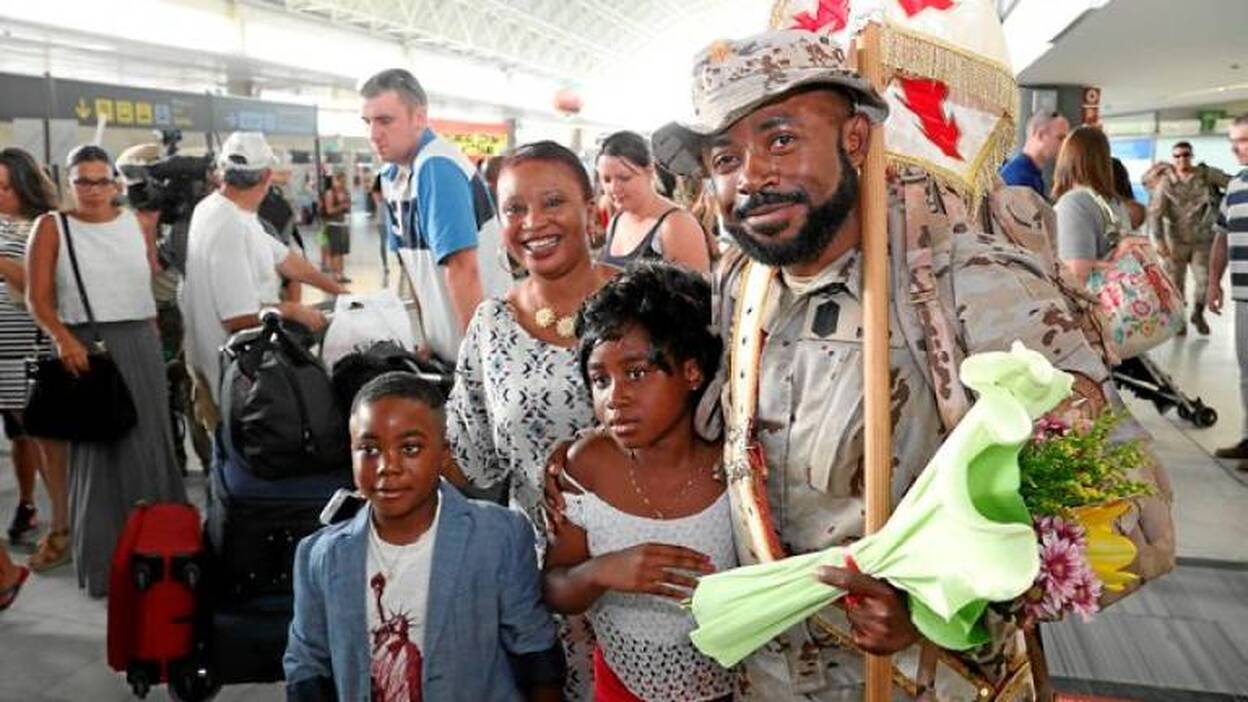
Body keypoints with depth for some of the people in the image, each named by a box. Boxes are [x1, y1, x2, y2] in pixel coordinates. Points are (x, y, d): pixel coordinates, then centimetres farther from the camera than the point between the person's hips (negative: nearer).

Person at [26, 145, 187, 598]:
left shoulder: (134, 222, 10)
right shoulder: (52, 227, 2)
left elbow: (156, 279, 13)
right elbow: (38, 298, -4)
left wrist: (153, 339, 6)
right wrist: (63, 339, -20)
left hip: (141, 344, 3)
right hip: (87, 347, -3)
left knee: (149, 446, 6)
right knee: (98, 451, 1)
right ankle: (103, 566, 10)